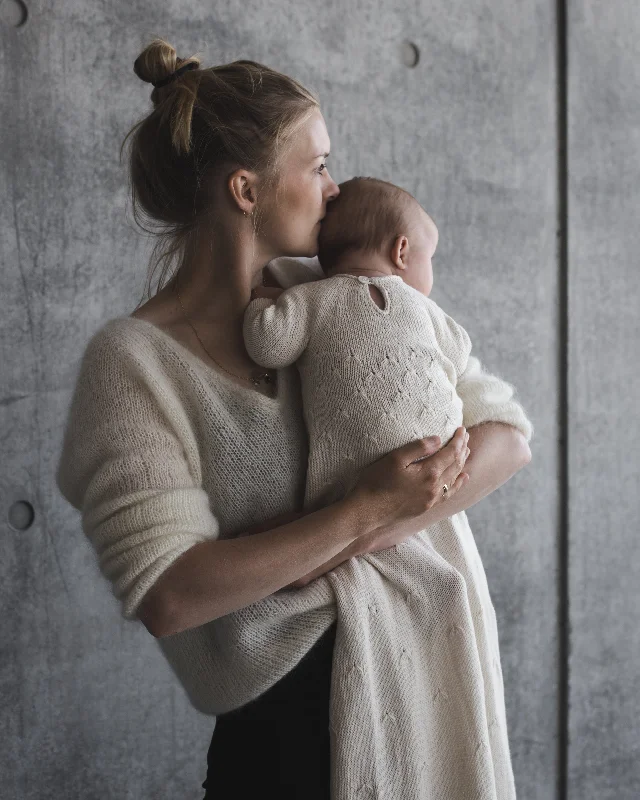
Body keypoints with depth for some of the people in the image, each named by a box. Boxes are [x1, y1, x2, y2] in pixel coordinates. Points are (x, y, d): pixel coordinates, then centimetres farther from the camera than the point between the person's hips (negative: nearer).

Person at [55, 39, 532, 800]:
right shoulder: (133, 359, -13)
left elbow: (506, 439, -2)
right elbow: (166, 597, -21)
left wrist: (376, 533, -18)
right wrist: (362, 511, -24)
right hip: (288, 717, -5)